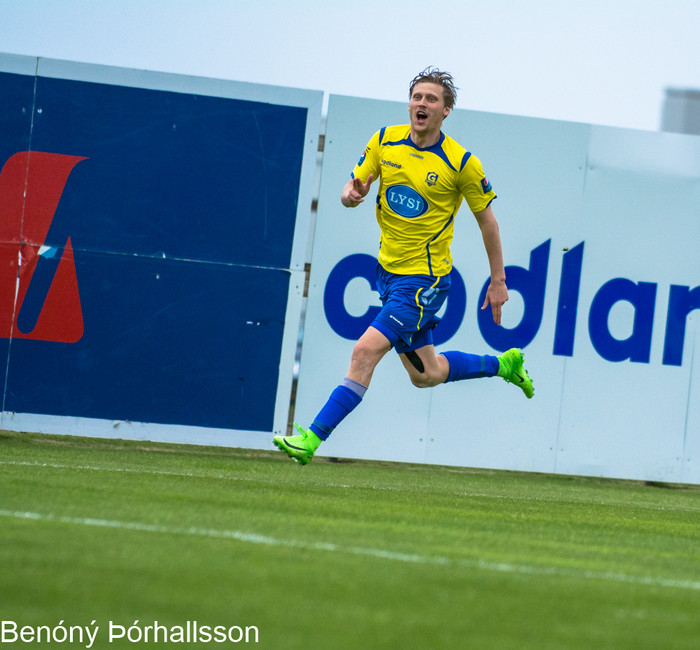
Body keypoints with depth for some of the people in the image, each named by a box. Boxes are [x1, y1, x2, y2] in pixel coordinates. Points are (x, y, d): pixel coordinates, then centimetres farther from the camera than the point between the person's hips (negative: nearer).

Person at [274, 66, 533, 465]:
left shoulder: (461, 162, -12)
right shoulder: (385, 141, 0)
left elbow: (487, 220, -2)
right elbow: (353, 187, 7)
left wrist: (498, 281, 1)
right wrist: (351, 195, -19)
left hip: (424, 278, -6)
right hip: (390, 270, 6)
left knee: (365, 353, -18)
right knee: (425, 375, 17)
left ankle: (313, 438, -16)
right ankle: (502, 364, 40)